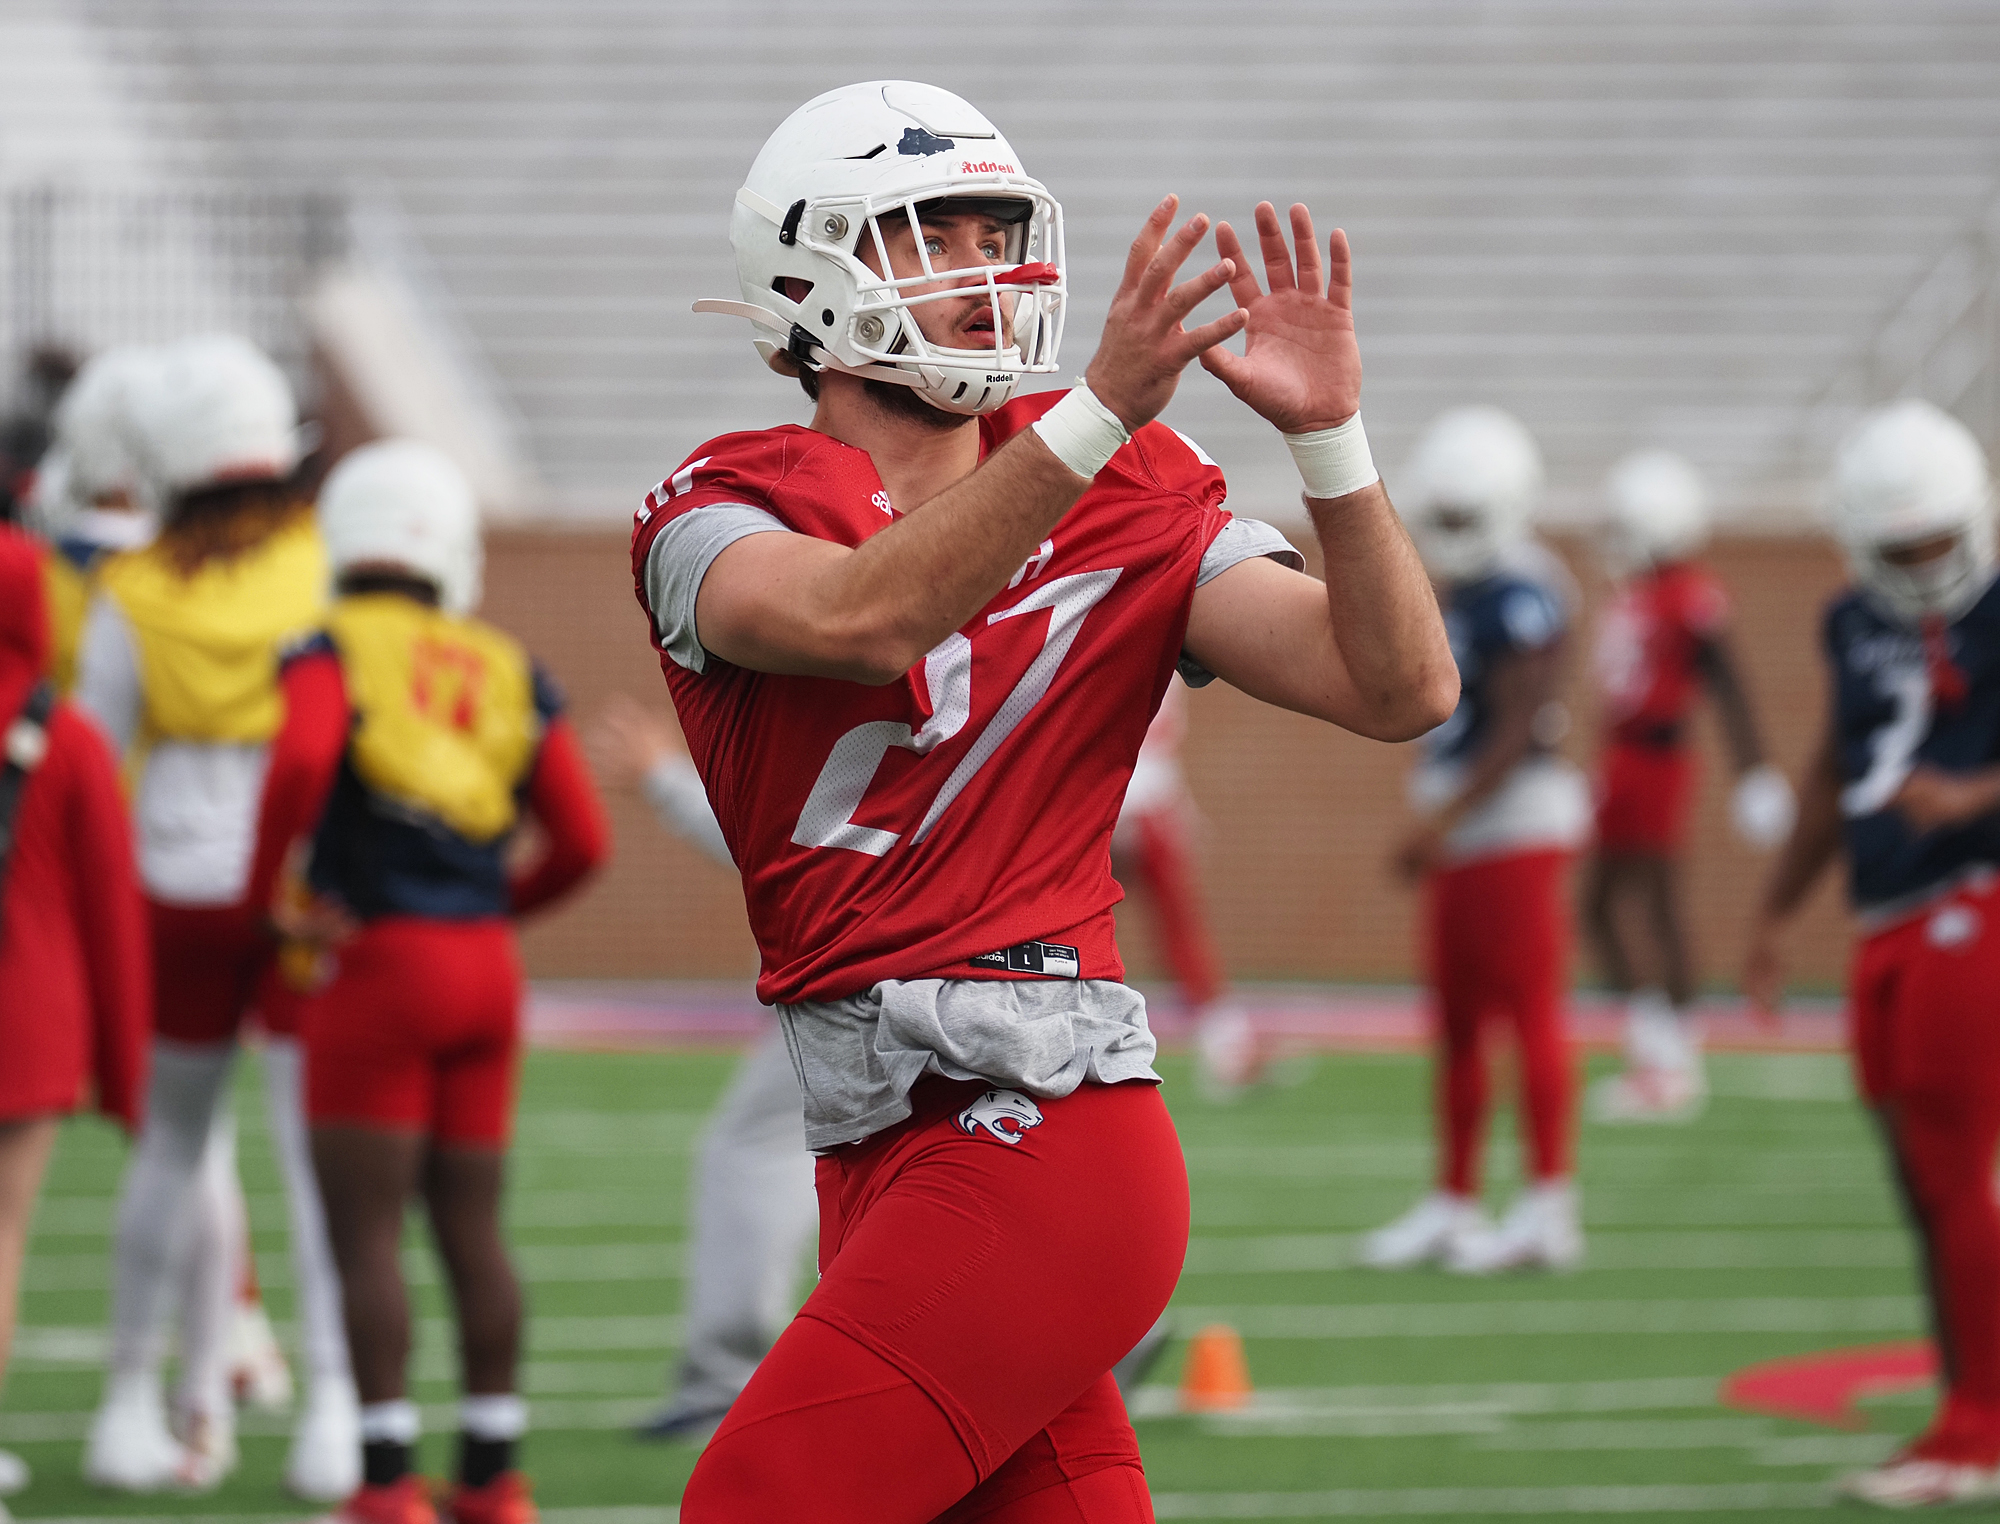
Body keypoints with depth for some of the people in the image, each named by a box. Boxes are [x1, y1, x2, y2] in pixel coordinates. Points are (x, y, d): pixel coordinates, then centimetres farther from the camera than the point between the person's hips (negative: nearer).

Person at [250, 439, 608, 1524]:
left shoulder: (335, 654, -4)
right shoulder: (506, 672, 10)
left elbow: (303, 756, -25)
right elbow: (580, 842, 7)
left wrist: (270, 889, -10)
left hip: (380, 958, -5)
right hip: (486, 966, 5)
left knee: (365, 1231, -2)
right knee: (472, 1229, 12)